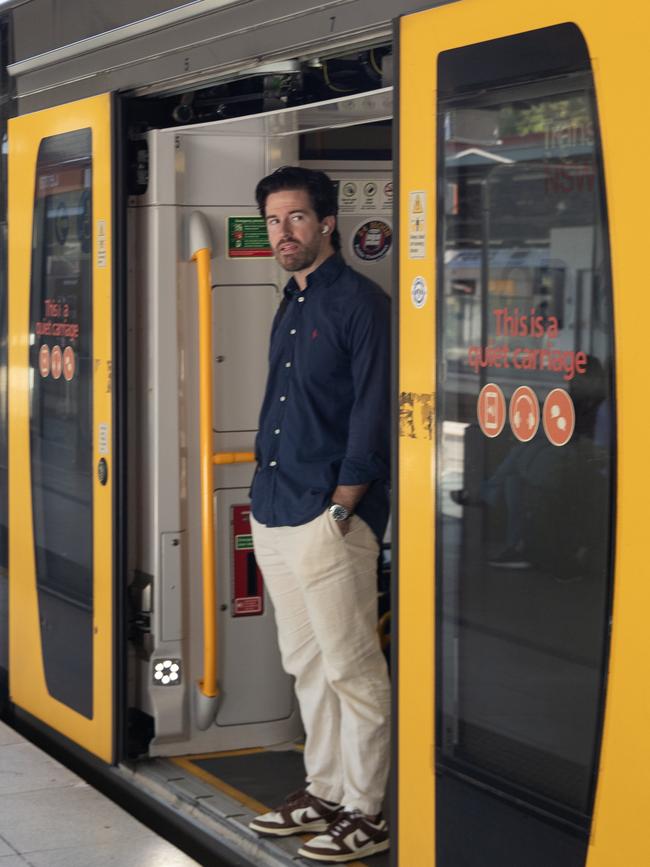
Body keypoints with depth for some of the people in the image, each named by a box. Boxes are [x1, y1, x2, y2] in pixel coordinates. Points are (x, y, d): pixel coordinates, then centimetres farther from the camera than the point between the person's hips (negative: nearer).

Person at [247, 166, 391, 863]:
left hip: (330, 518, -9)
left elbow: (371, 418, -14)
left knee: (350, 668, -3)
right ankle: (324, 791, 25)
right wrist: (266, 495, 15)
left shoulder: (360, 303, -9)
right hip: (273, 517, 9)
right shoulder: (289, 309, 17)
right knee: (305, 664, 15)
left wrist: (339, 510, -17)